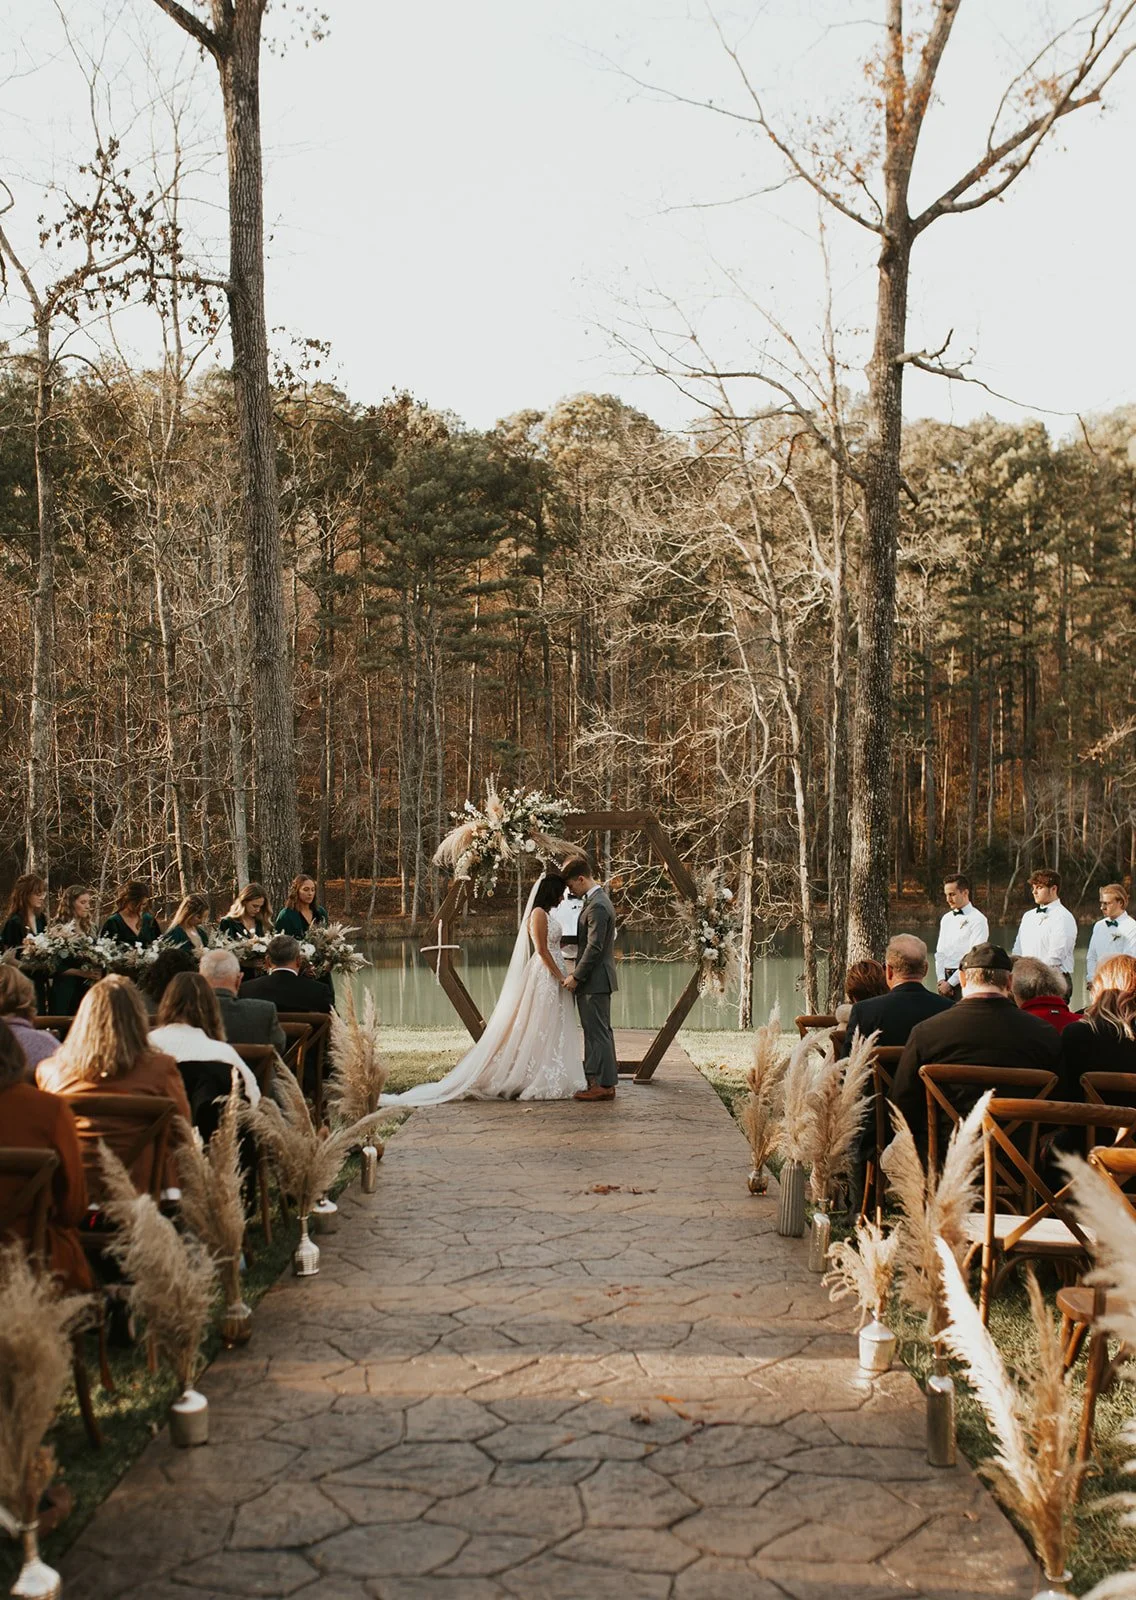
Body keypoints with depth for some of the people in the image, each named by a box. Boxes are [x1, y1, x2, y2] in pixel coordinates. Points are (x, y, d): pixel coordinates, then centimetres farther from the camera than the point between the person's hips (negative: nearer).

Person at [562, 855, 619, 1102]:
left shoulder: (597, 906, -18)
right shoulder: (598, 900, 14)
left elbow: (594, 947, -22)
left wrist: (576, 977, -16)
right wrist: (577, 971, 16)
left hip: (595, 980, -10)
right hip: (597, 979, 10)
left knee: (597, 1032, -6)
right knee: (600, 1031, 13)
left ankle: (603, 1084, -2)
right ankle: (605, 1081, 19)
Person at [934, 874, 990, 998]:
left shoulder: (978, 919, -7)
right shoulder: (946, 918, 13)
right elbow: (940, 952, 12)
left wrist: (950, 983, -14)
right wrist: (941, 980, -3)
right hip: (945, 977, 6)